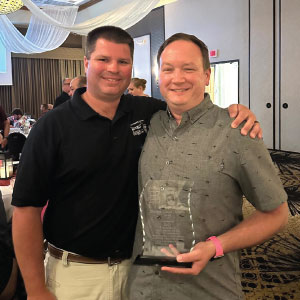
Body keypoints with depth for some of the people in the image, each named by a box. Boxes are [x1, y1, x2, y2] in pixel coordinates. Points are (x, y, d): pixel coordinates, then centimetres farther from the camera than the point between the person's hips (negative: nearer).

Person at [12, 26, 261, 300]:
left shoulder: (147, 112, -2)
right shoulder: (53, 126, -12)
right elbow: (27, 208, -12)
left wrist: (234, 111, -13)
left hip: (138, 265, 3)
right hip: (75, 272, -3)